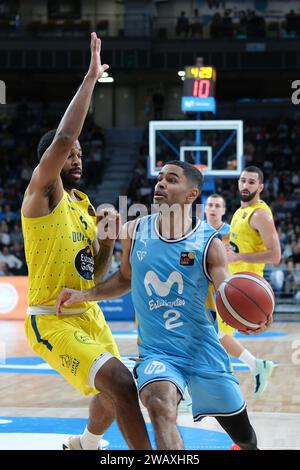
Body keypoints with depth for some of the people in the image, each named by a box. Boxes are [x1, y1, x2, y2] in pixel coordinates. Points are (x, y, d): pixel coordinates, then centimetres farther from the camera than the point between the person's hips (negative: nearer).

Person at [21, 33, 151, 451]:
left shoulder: (84, 205, 11)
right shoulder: (42, 194, -12)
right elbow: (61, 139, -31)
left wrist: (108, 240, -4)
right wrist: (90, 79, -27)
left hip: (89, 315, 9)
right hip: (51, 320, -9)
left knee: (113, 396, 23)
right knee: (121, 383, -25)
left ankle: (84, 445, 50)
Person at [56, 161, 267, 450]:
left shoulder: (209, 243, -11)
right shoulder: (134, 232, -3)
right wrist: (85, 294, 4)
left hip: (204, 351, 0)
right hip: (157, 352, 0)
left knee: (245, 438, 15)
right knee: (160, 406, -35)